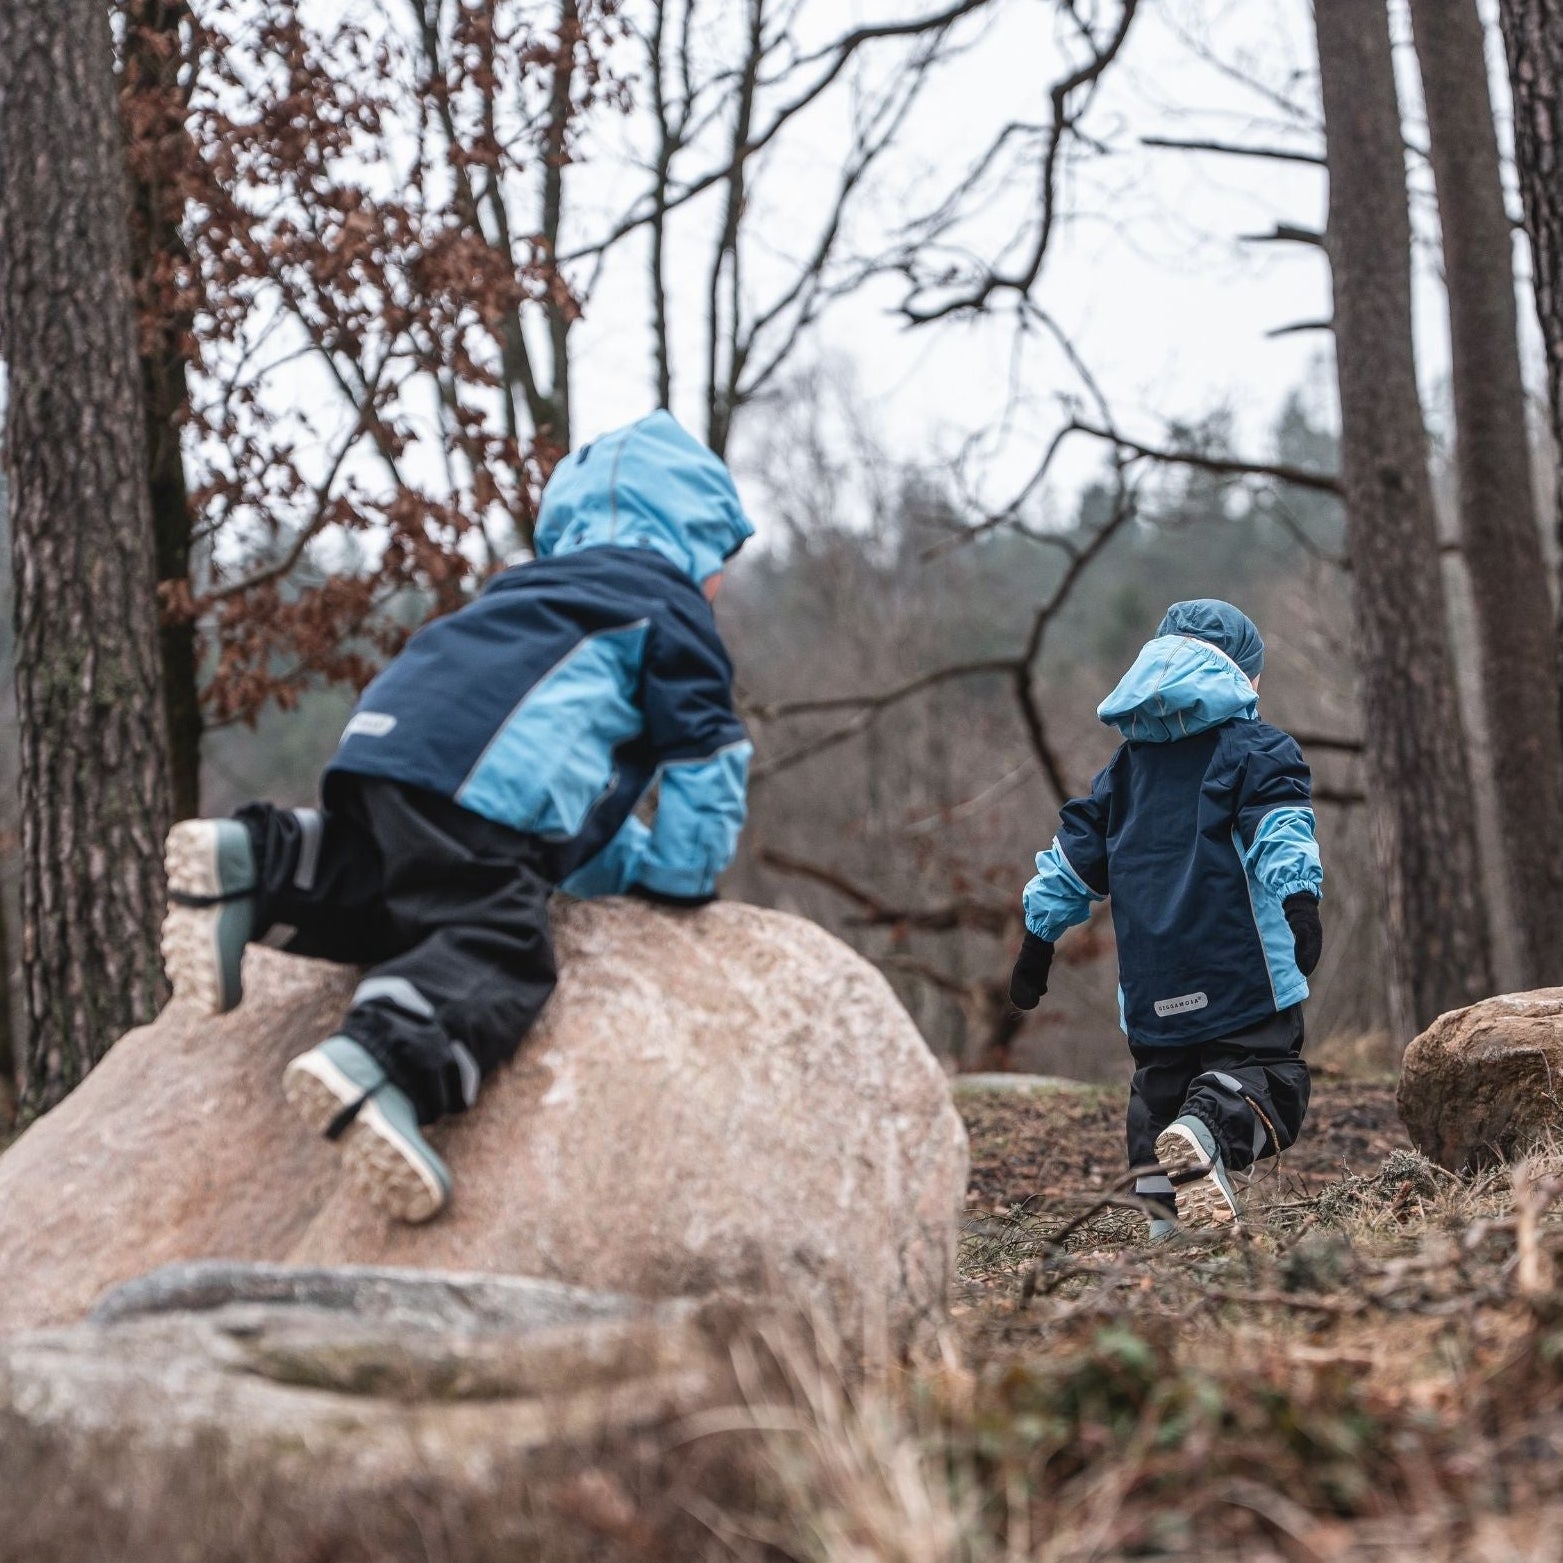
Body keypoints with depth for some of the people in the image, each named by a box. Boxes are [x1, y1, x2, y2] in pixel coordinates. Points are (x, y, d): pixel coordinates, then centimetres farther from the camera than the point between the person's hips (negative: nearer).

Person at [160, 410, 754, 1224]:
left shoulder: (542, 588, 41)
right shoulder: (667, 605, 16)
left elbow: (578, 779, 45)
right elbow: (703, 759, 10)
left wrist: (635, 868, 40)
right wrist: (683, 876, 25)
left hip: (382, 738, 8)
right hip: (470, 783, -8)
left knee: (411, 901, 27)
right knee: (496, 942, -20)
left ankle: (262, 862, 5)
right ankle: (381, 1061, -47)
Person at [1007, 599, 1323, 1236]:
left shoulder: (1126, 764, 19)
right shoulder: (1256, 750, 4)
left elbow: (1075, 854, 21)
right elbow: (1280, 830, -14)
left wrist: (1038, 938, 26)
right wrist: (1301, 898, -27)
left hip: (1153, 991, 5)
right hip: (1244, 984, -5)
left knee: (1159, 1087, 14)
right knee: (1265, 1072, -5)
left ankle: (1167, 1218, 3)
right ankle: (1206, 1129, -35)